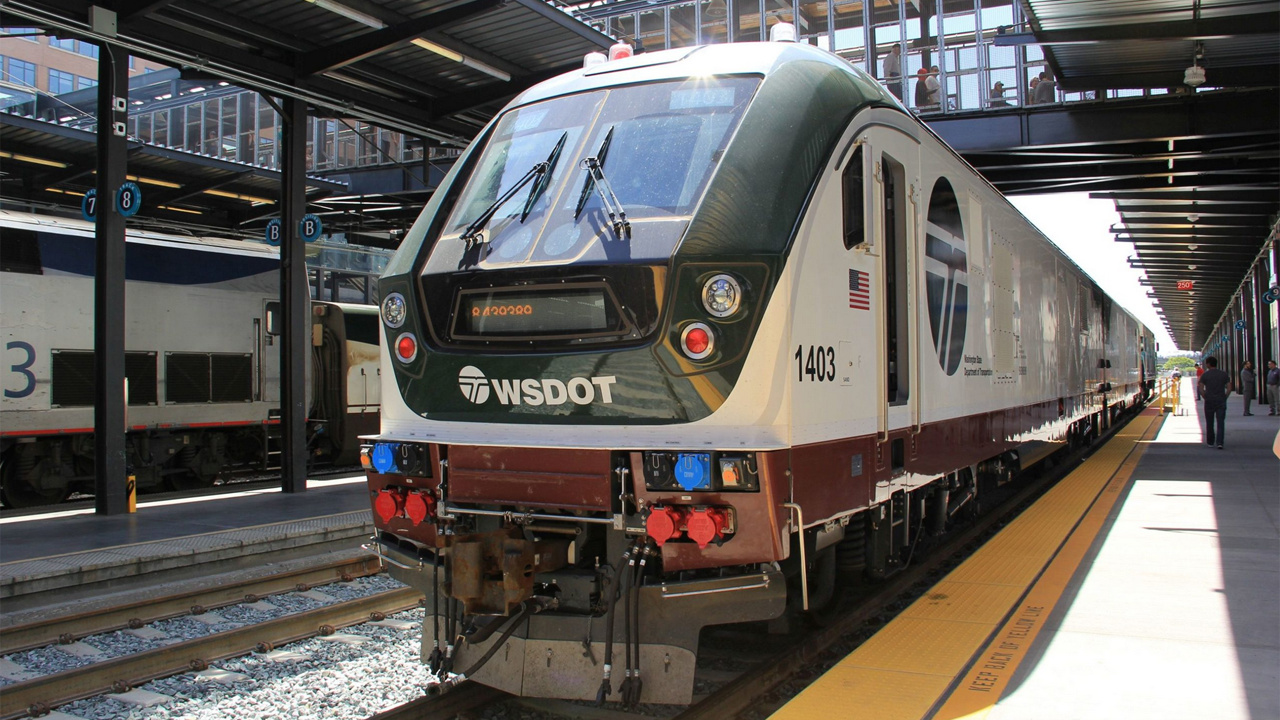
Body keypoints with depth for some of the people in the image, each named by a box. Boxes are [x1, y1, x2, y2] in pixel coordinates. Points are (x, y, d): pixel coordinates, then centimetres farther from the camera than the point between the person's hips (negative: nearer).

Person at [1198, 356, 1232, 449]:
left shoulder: (1205, 375, -2)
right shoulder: (1224, 374, 3)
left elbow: (1201, 389, -7)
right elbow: (1229, 388, -1)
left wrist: (1206, 398, 5)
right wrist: (1224, 398, 7)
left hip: (1209, 402, -1)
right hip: (1221, 401, 1)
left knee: (1209, 423, 11)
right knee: (1220, 423, -1)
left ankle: (1210, 442, 20)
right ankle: (1219, 443, -14)